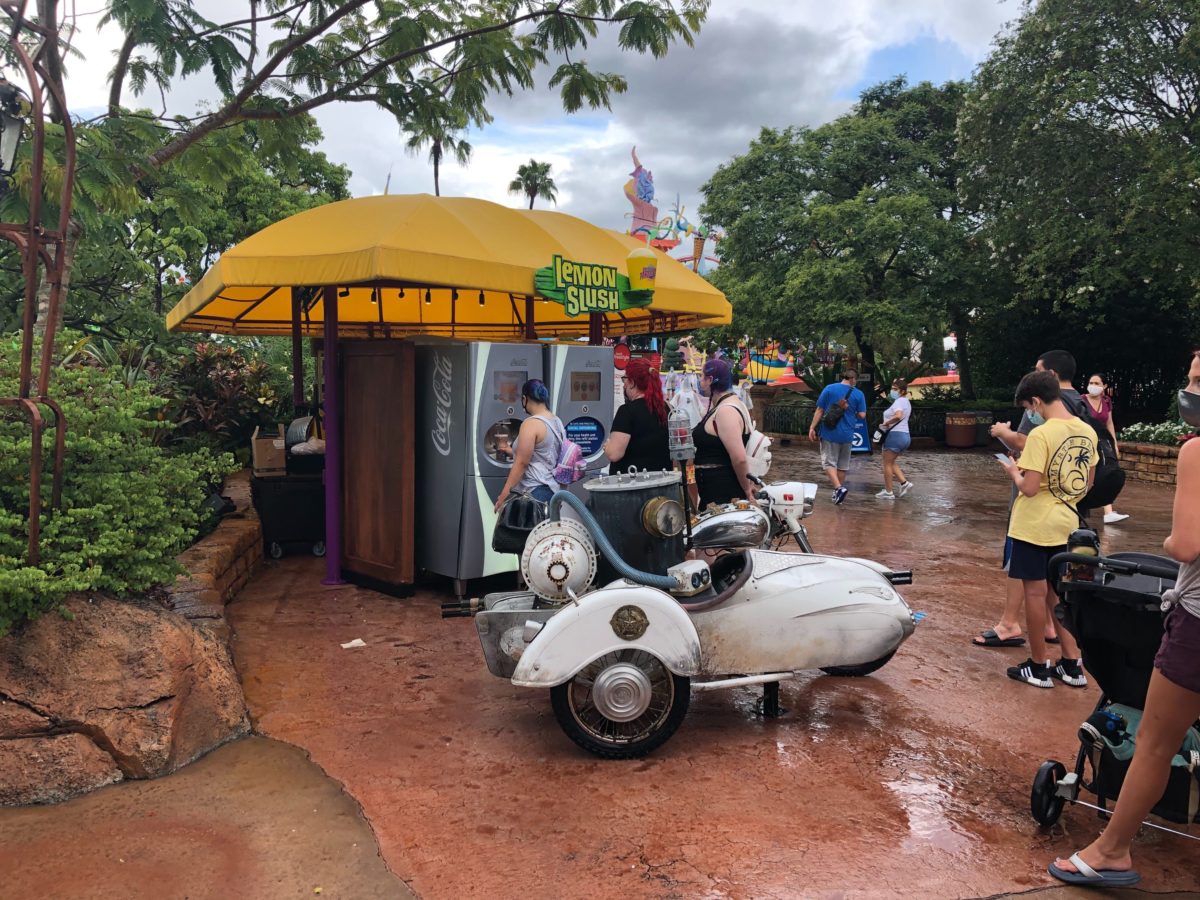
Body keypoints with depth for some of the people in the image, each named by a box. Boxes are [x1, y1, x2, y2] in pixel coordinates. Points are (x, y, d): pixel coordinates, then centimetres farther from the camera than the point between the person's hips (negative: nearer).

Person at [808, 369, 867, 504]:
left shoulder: (829, 389, -4)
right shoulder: (858, 394, -2)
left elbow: (819, 410, -5)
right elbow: (862, 415, -3)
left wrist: (812, 427, 0)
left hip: (830, 432, -2)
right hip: (847, 434, 2)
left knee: (829, 462, 2)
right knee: (843, 464, 15)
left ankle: (838, 487, -18)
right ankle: (839, 491, 23)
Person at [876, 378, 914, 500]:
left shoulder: (899, 402, -14)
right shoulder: (906, 401, 17)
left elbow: (898, 416, -33)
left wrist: (886, 423, -21)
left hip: (895, 434, -10)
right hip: (905, 435, 10)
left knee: (887, 463, 0)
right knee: (891, 462, 19)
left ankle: (888, 492, 4)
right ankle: (904, 483, 8)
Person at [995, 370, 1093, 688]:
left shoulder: (1040, 435, -20)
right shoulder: (1087, 432, 3)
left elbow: (1029, 488, -22)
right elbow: (1087, 483, 12)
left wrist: (1014, 471, -4)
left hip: (1034, 525, -7)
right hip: (1065, 522, 7)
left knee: (1035, 593, 5)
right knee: (1057, 592, 18)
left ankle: (1039, 666, 15)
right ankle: (1071, 664, 21)